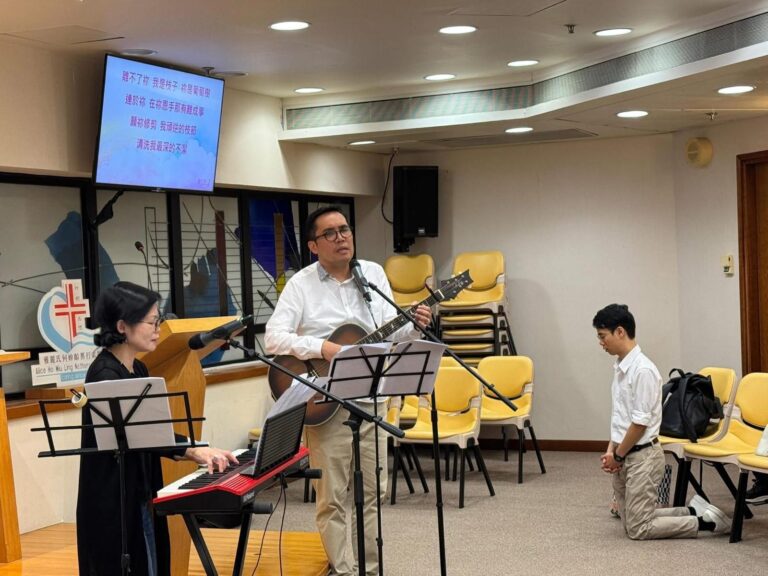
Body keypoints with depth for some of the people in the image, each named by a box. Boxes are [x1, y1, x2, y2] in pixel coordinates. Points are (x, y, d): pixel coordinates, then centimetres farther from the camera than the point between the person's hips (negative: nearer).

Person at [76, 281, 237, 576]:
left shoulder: (138, 371, 11)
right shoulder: (104, 375, -17)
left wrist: (202, 453, -1)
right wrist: (193, 450, -30)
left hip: (141, 497, 9)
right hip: (112, 503, -9)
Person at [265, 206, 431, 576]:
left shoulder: (374, 274, 8)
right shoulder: (301, 284, -6)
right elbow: (273, 337, -15)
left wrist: (413, 327, -11)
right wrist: (321, 347, -26)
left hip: (370, 399, 4)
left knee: (372, 490, 11)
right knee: (332, 497, 1)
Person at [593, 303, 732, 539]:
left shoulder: (642, 370, -20)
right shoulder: (620, 368, 8)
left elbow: (640, 423, -19)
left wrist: (618, 455, -10)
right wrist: (610, 450, 3)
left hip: (642, 455, -9)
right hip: (625, 456, 9)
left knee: (638, 529, -5)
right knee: (630, 523, 13)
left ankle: (705, 521, 4)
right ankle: (693, 511, 20)